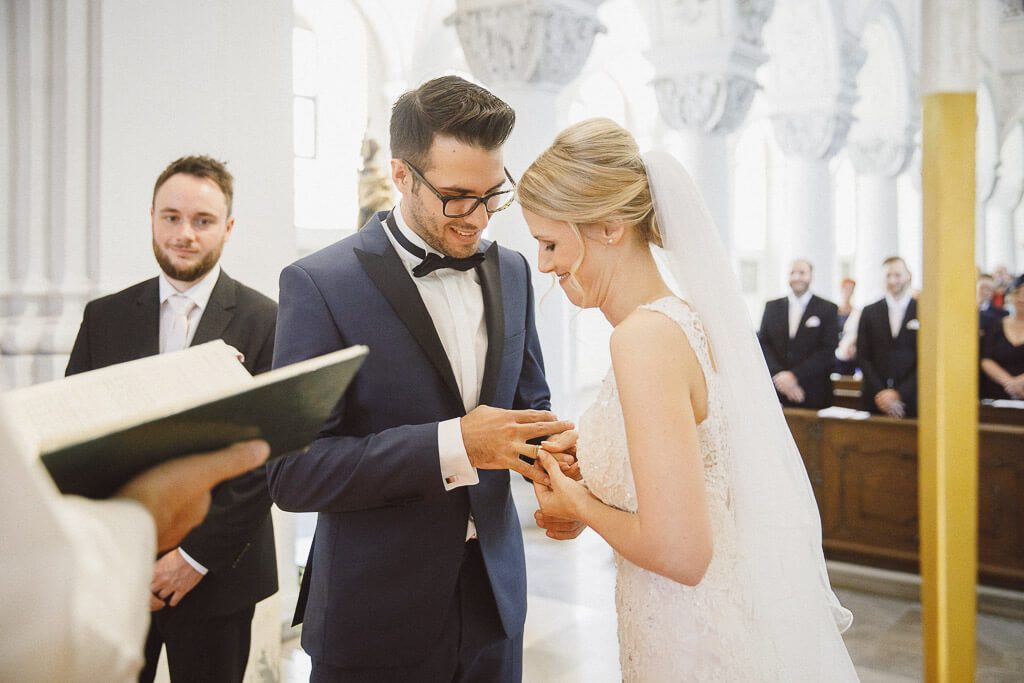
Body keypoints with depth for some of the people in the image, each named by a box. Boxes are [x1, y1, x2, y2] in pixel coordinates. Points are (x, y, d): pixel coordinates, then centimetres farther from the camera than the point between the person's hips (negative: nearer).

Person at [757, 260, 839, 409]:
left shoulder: (827, 309, 3)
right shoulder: (772, 306, 11)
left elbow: (828, 351, -5)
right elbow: (763, 344, 5)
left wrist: (794, 375, -14)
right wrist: (779, 375, -10)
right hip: (776, 391, 2)